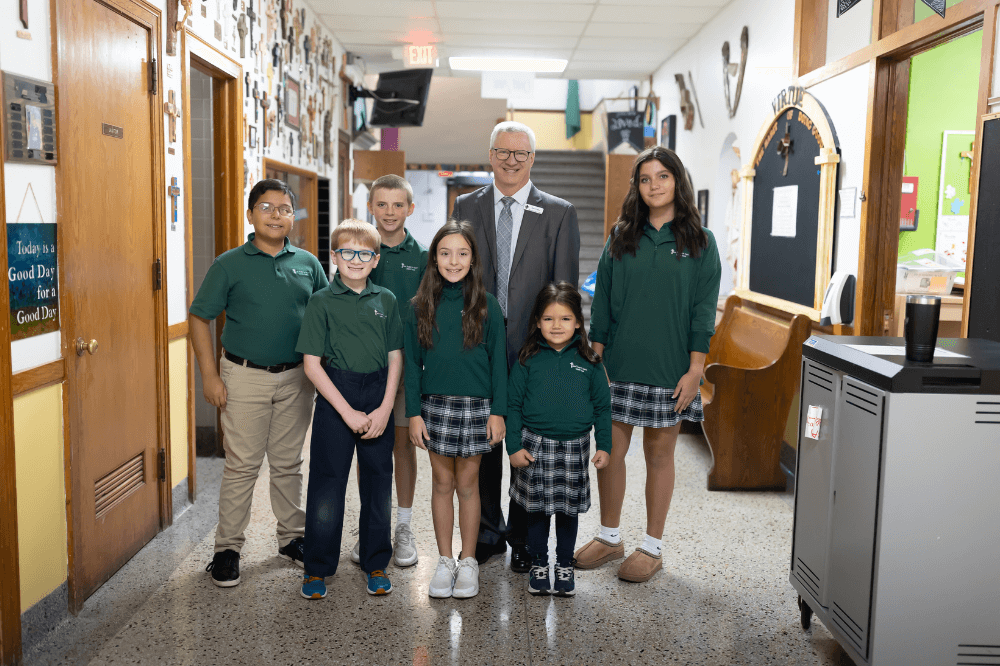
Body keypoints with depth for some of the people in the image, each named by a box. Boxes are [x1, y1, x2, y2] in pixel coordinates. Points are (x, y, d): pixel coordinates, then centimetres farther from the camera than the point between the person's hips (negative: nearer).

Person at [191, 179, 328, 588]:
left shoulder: (308, 264, 6)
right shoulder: (230, 264, -2)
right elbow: (200, 318, -1)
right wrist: (209, 375, -8)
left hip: (296, 378, 3)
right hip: (244, 376, -3)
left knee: (289, 463, 13)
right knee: (242, 465, 1)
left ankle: (292, 538, 26)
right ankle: (227, 547, 13)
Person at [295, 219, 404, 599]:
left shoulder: (386, 300, 5)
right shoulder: (322, 302, -3)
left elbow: (395, 357, 6)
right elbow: (312, 363, -7)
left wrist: (385, 408, -5)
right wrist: (348, 412, -12)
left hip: (379, 400, 3)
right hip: (336, 398, -3)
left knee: (378, 481, 9)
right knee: (327, 481, 2)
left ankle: (376, 564, 24)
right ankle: (317, 568, 17)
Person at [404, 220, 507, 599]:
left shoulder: (486, 306, -2)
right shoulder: (421, 307, 1)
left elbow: (498, 361, -1)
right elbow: (412, 363, 3)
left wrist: (498, 411, -5)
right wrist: (414, 412, -2)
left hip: (475, 407, -1)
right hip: (434, 405, 1)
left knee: (467, 484, 8)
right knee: (442, 483, 10)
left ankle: (468, 562, 21)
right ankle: (445, 561, 22)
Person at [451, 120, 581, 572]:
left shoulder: (559, 213, 2)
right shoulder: (466, 207, 9)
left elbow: (565, 289, 0)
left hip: (533, 346, -2)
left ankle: (524, 538, 22)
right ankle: (487, 533, 27)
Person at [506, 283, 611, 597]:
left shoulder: (589, 361, -1)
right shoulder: (528, 360, -3)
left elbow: (602, 406, 5)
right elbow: (513, 404, 0)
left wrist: (604, 446, 1)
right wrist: (514, 446, -4)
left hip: (574, 447, 1)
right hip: (535, 445, 0)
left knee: (569, 510, 12)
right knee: (537, 509, 9)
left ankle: (565, 566, 28)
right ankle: (538, 564, 27)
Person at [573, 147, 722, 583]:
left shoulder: (699, 242, 1)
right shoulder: (621, 237, 7)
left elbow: (703, 310, -2)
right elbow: (602, 301, 8)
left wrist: (695, 370, -8)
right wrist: (596, 355, 1)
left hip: (668, 367, -2)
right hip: (619, 363, 2)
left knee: (659, 453, 7)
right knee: (610, 449, 6)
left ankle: (652, 547, 20)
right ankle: (609, 538, 24)